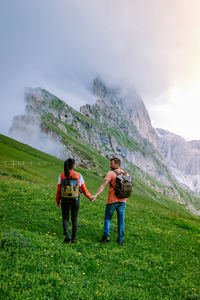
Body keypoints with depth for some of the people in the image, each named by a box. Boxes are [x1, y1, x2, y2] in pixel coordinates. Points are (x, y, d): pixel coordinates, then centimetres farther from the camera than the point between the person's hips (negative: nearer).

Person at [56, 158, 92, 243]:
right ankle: (74, 238, 17)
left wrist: (58, 200, 9)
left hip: (65, 199, 0)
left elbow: (59, 189, -3)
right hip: (75, 199, 0)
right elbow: (83, 188, -2)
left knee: (65, 218, 12)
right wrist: (90, 197, 12)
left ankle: (67, 235, -6)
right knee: (74, 219, 13)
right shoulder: (78, 175, -7)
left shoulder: (61, 175, -6)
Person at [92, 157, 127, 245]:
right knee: (121, 220, 11)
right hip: (122, 200, 5)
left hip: (112, 200, -4)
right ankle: (120, 240, 14)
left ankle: (106, 235, -6)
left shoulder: (110, 173, -10)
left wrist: (96, 195, -24)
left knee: (107, 218, 11)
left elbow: (104, 185, -20)